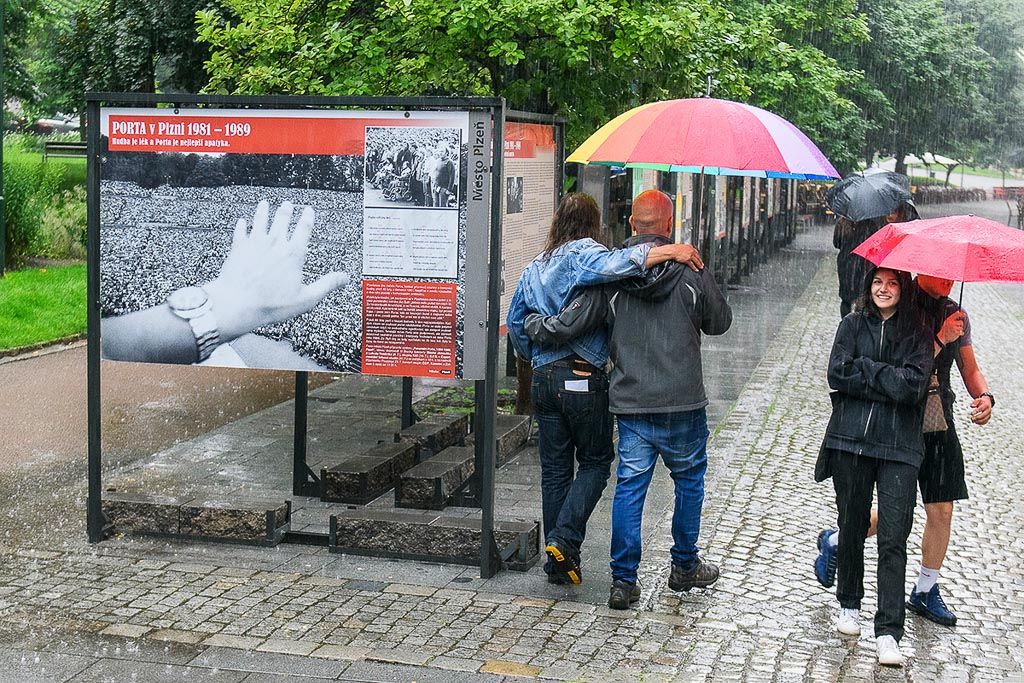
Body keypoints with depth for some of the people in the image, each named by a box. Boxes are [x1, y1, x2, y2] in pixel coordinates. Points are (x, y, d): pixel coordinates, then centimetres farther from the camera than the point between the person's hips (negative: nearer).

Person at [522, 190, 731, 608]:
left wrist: (532, 324, 15)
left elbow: (567, 325, -4)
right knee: (689, 480, 17)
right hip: (683, 403, -1)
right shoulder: (691, 271, -8)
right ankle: (684, 567, 28)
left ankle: (623, 580, 5)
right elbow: (719, 322, 7)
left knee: (629, 487, 6)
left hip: (630, 404, 1)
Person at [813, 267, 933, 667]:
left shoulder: (918, 333, 5)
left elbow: (914, 385, -10)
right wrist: (889, 382, -9)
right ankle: (849, 605, 31)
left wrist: (865, 367, -6)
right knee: (852, 528, 11)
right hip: (850, 440, 2)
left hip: (899, 447, -2)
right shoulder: (852, 325, 10)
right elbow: (837, 375, -4)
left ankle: (888, 633, -9)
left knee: (893, 537, -8)